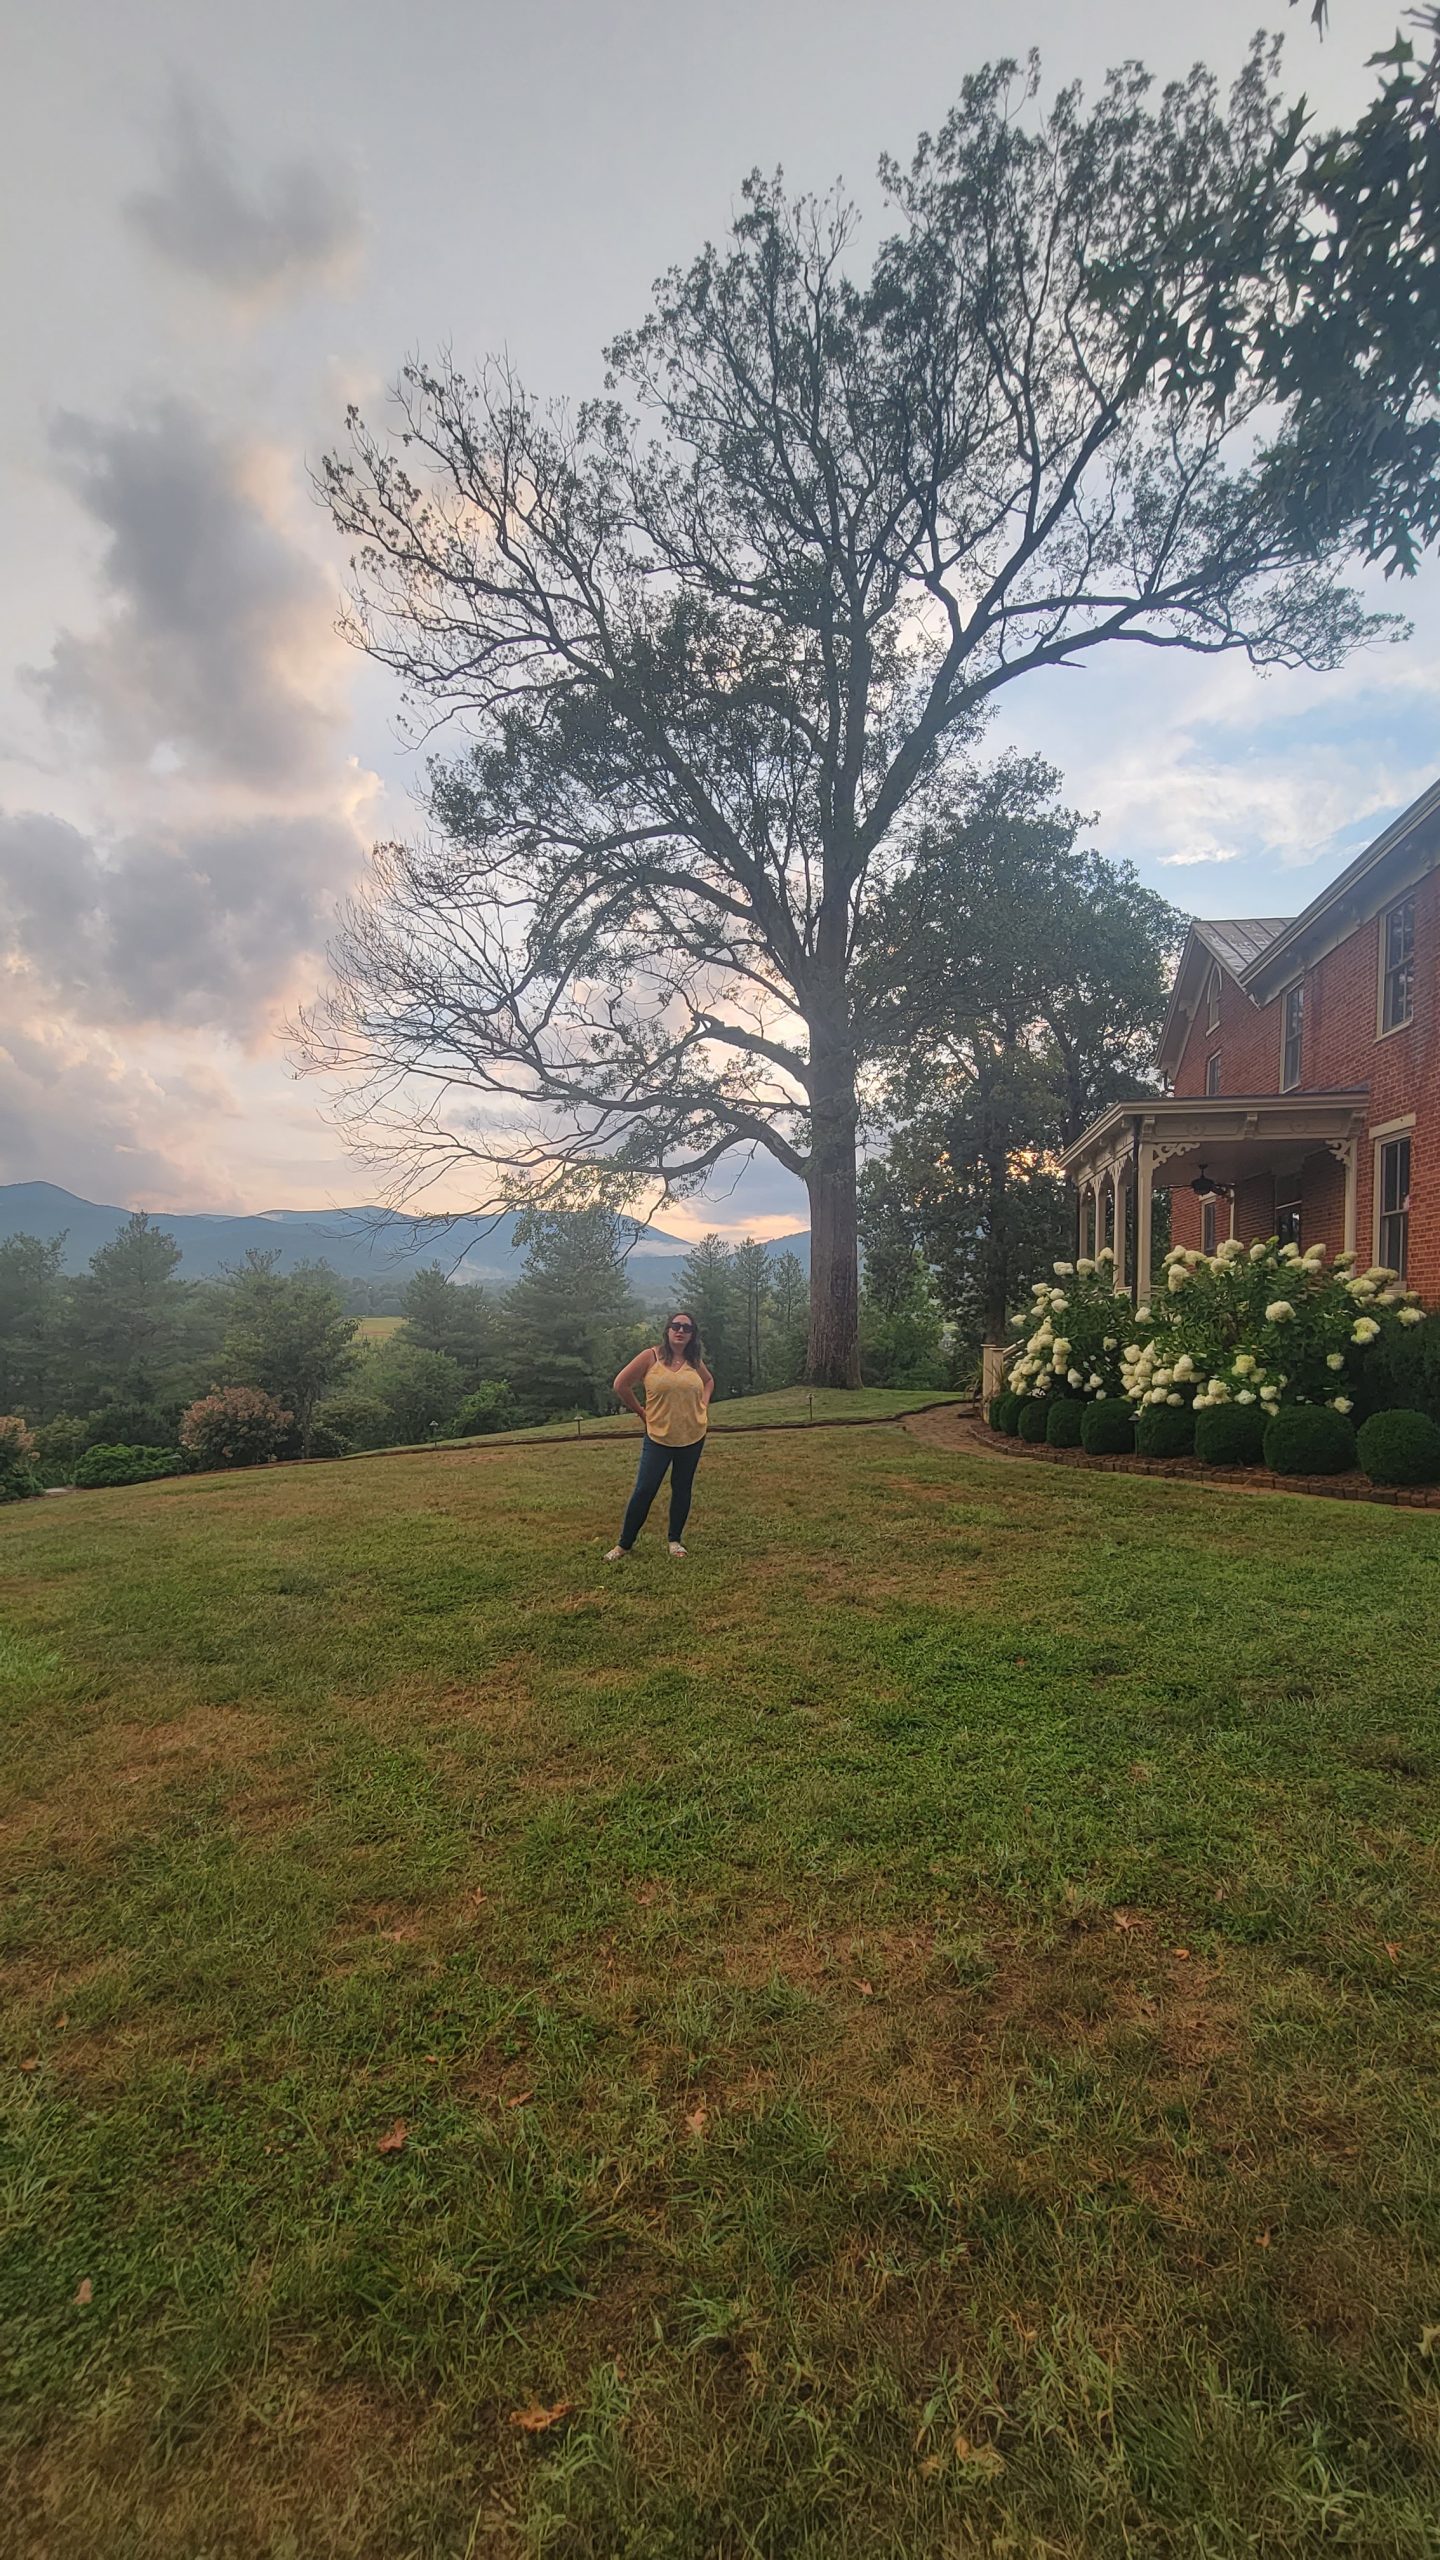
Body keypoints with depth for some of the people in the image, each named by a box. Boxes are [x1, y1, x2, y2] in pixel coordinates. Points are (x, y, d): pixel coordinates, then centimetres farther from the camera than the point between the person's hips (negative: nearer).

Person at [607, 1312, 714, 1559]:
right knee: (644, 1490, -2)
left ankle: (675, 1541, 25)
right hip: (658, 1437, -3)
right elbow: (621, 1385, -6)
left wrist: (704, 1405, 6)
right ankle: (624, 1544, 9)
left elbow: (709, 1381, 23)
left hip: (693, 1437, 3)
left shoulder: (695, 1362, 3)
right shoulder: (650, 1358, -9)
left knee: (682, 1488, 11)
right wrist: (642, 1413, -3)